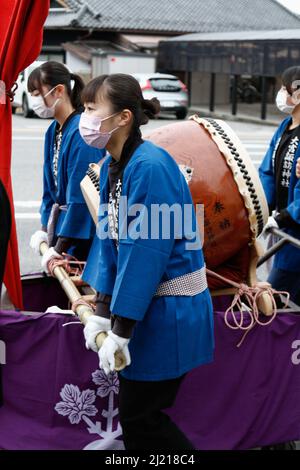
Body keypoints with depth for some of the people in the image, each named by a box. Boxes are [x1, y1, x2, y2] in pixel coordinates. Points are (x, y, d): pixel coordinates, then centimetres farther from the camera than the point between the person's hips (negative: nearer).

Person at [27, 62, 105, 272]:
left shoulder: (82, 133, -22)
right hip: (62, 224, 8)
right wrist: (45, 228, 9)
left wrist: (59, 248, -18)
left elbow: (80, 196, -23)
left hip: (84, 232, -8)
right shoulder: (53, 130, 5)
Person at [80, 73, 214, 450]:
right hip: (145, 303, 8)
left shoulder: (150, 167, -23)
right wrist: (103, 312, 3)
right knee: (136, 411, 16)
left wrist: (121, 330, -20)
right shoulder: (110, 166, 5)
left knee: (139, 416, 1)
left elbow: (145, 251, -24)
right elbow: (109, 240, 8)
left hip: (170, 309, -8)